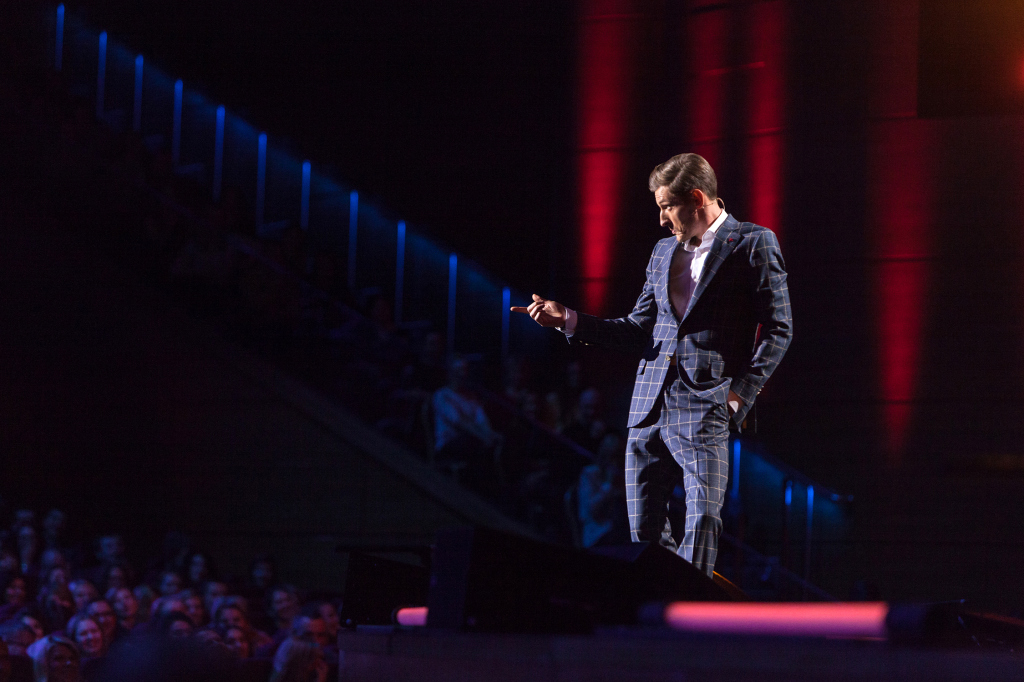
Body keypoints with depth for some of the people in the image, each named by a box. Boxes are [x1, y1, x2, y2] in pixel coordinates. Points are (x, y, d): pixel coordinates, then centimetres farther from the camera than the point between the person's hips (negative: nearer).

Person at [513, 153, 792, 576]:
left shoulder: (753, 244, 1)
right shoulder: (664, 252, 20)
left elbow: (778, 329, -2)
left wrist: (741, 392, -10)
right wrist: (567, 320, 11)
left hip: (706, 404, -6)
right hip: (650, 405, 6)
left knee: (702, 521, -16)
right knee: (644, 529, 5)